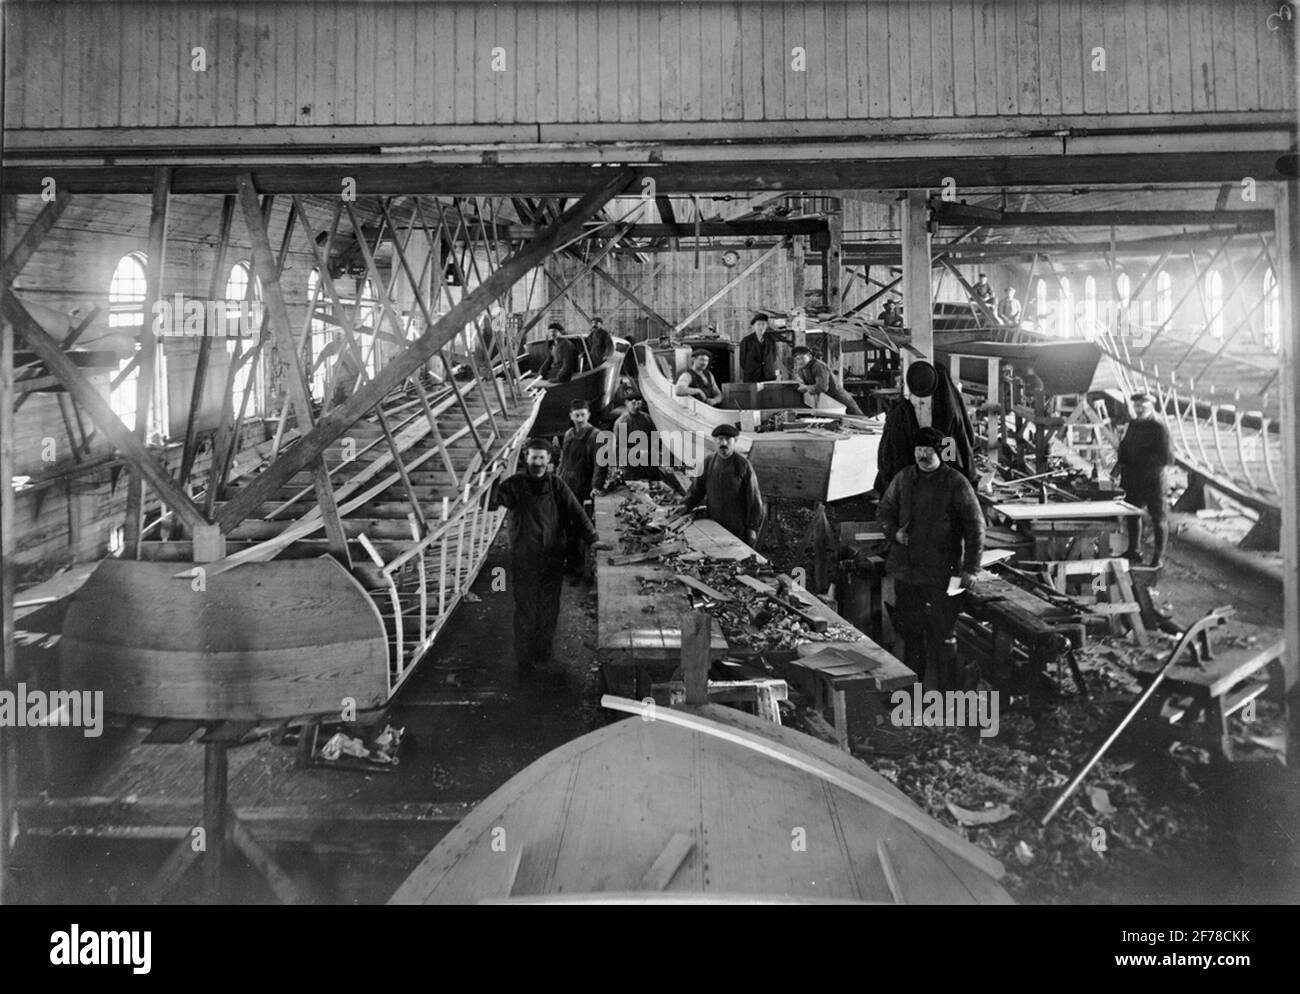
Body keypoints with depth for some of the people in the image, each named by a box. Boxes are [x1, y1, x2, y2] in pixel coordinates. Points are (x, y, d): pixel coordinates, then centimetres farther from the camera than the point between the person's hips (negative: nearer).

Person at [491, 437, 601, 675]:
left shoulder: (556, 485, 2)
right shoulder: (514, 484, -6)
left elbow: (575, 512, 1)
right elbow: (492, 502, -17)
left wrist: (592, 539, -7)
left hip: (553, 557, 3)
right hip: (523, 558, -3)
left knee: (549, 608, 11)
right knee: (525, 610, 1)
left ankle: (543, 653, 28)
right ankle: (524, 660, 13)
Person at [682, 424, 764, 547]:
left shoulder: (743, 465, -9)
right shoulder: (708, 461, 3)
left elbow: (754, 498, -7)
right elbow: (697, 488, 14)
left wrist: (752, 528, -9)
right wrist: (686, 507, 3)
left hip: (739, 527, -4)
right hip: (714, 524, 4)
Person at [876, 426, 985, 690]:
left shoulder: (956, 484, -7)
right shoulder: (903, 478, 6)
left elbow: (974, 527, -5)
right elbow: (884, 510, 19)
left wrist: (970, 568, -9)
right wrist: (894, 532, -2)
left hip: (940, 573, -4)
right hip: (905, 569, 5)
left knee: (942, 634, -2)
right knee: (909, 630, 13)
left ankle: (947, 690, 8)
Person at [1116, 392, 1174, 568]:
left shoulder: (1159, 427, -14)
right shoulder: (1133, 424, 9)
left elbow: (1167, 458, -17)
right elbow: (1125, 446, 20)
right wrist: (1121, 463, 4)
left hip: (1154, 479, -7)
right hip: (1134, 479, 8)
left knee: (1159, 518, 3)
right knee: (1132, 515, 17)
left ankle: (1159, 557, 11)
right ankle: (1134, 550, 32)